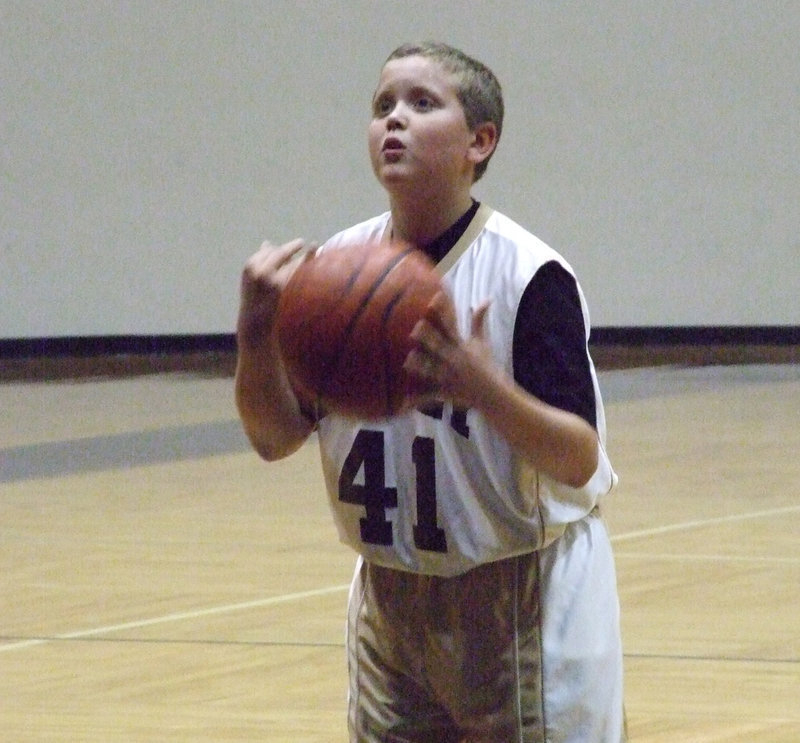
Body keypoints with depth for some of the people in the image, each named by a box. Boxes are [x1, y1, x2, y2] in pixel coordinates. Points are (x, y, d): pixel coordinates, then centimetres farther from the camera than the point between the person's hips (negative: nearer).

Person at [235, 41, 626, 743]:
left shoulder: (530, 275, -16)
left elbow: (579, 460, -20)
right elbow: (277, 438, 0)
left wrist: (485, 390, -37)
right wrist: (258, 335, -18)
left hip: (526, 598, -5)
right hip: (390, 598, 5)